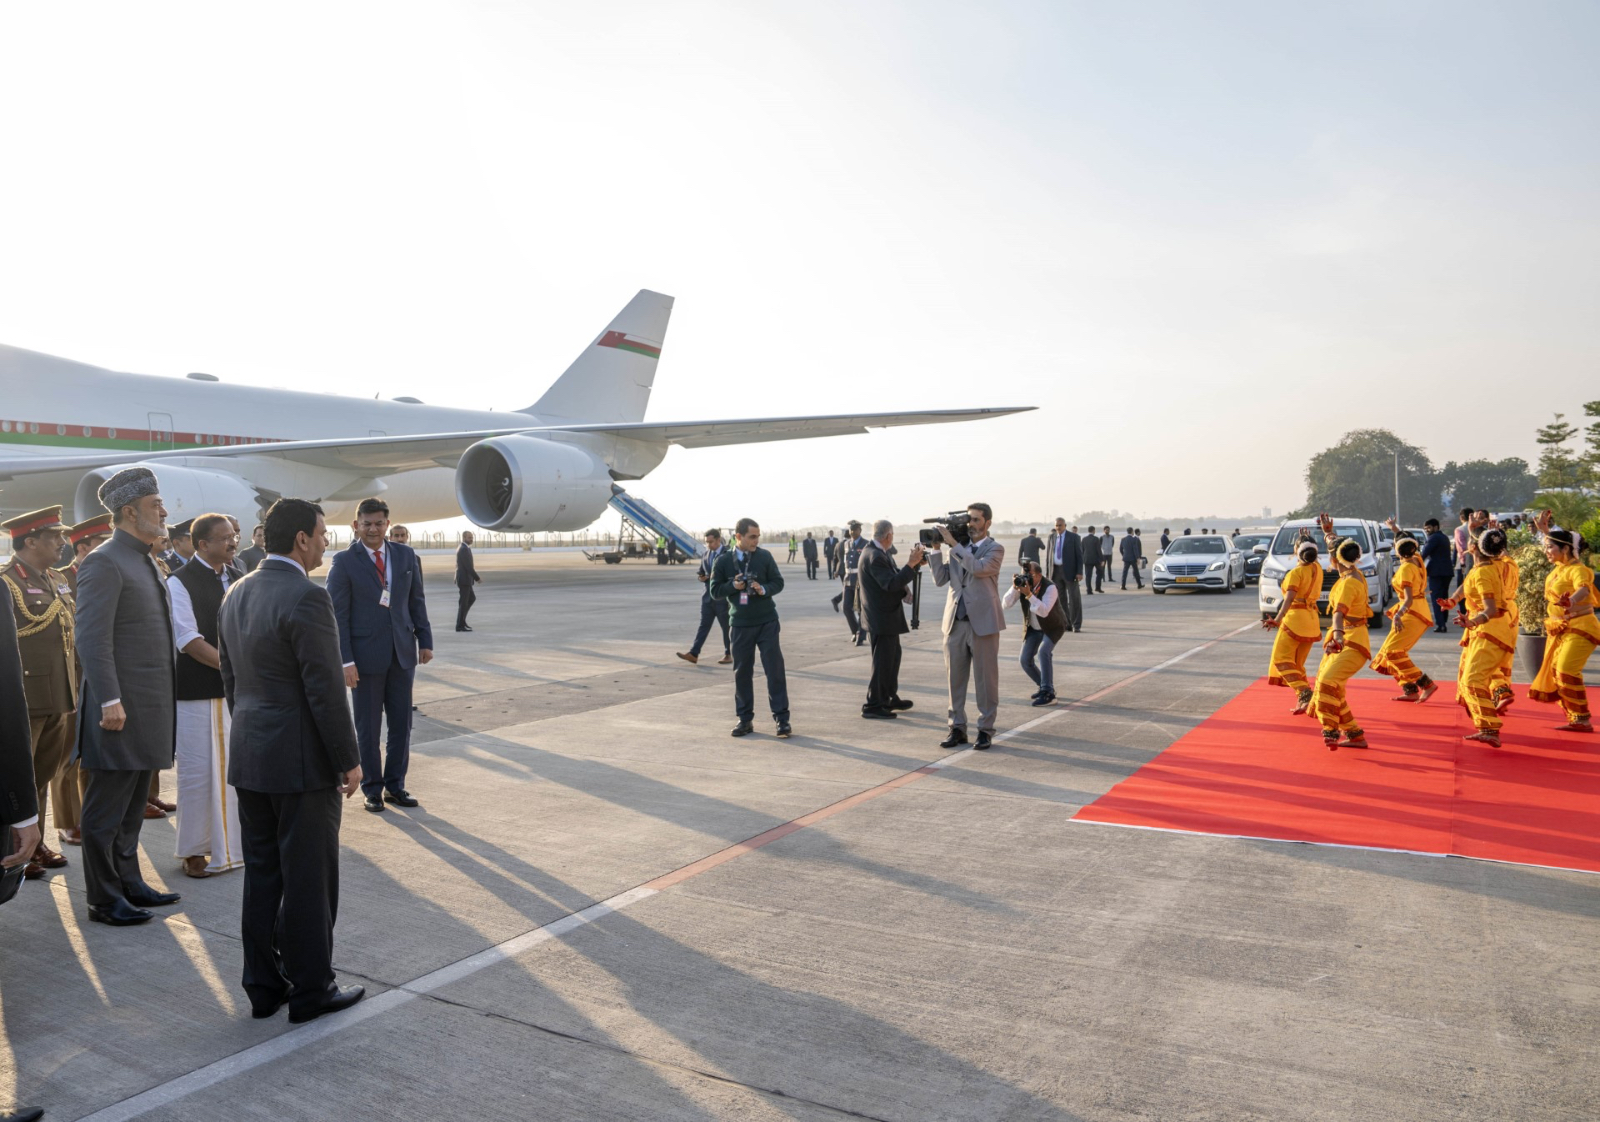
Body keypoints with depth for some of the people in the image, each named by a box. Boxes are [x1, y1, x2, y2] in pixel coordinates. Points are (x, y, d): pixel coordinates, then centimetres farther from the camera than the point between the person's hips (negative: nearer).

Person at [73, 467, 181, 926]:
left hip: (148, 709, 9)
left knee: (132, 807, 17)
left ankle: (128, 884, 28)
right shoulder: (104, 563, -13)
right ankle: (104, 900, 11)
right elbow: (92, 638, -19)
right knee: (106, 810, 2)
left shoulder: (148, 563, 15)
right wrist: (111, 702, -23)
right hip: (121, 710, -9)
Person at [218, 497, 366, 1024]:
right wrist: (349, 760, -12)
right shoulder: (307, 598, -19)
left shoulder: (236, 596, 8)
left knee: (262, 876, 15)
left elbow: (230, 679, 15)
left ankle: (264, 985, 25)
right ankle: (311, 989, 14)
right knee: (309, 878, 3)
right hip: (303, 761, -8)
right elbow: (325, 690, -20)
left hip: (249, 759, 8)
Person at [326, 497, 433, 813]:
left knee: (401, 723, 9)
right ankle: (372, 789, 20)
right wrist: (345, 660, -13)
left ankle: (395, 785, 22)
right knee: (368, 727, 7)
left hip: (402, 653, 4)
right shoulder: (344, 562, -6)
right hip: (366, 655, -4)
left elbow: (417, 601, 11)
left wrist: (425, 641, 6)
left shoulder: (406, 556, 5)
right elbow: (338, 615, -8)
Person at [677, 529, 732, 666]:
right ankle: (693, 654, -1)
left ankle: (728, 655, 15)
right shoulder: (706, 553, 11)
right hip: (707, 596, 5)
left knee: (726, 627, 5)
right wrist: (700, 576, -4)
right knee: (703, 625, 3)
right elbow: (700, 571, 19)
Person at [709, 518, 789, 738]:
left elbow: (778, 582, 2)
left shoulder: (765, 556, -2)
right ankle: (745, 719, 18)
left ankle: (782, 718, 3)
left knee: (774, 668, -3)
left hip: (767, 622, -1)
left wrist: (764, 589, -17)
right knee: (742, 671, 7)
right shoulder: (724, 561, -2)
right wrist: (733, 586, -15)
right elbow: (715, 590, 2)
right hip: (740, 623, 1)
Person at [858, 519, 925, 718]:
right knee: (882, 661, -4)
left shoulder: (879, 553, 10)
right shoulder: (874, 556, -22)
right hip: (881, 618, -11)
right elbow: (891, 584, -28)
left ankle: (890, 698, 31)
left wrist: (915, 563, 4)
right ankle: (872, 706, 3)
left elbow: (895, 576, 13)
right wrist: (911, 564, -26)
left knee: (892, 657, 19)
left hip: (887, 615, 11)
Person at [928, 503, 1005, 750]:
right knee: (955, 678, 8)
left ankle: (985, 730, 11)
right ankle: (957, 728, 16)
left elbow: (979, 568, -22)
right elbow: (940, 580, 6)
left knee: (985, 678, 2)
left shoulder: (995, 549, -1)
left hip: (982, 622, -5)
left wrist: (952, 544, -18)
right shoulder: (957, 549, 12)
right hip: (956, 622, 5)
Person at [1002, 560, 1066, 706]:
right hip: (1033, 628, 6)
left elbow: (1044, 611, -42)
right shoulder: (1022, 583, -14)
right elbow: (1005, 604, -20)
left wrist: (1029, 594, -49)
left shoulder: (1050, 588, -29)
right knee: (1026, 660, -4)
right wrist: (1014, 587, -33)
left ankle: (1048, 694, -25)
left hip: (1053, 627, -6)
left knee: (1043, 651, -29)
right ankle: (1044, 686, 22)